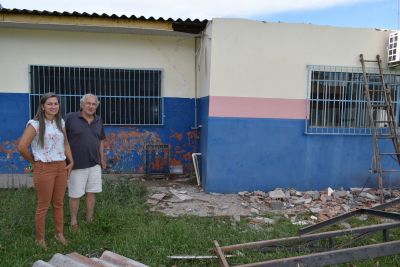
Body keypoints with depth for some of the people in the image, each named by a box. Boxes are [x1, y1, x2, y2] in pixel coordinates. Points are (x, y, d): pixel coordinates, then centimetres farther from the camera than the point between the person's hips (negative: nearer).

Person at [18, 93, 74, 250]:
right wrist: (34, 161, -2)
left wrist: (71, 162, 7)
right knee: (43, 205, 6)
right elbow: (22, 147, -15)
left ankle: (59, 234, 30)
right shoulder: (35, 124, -11)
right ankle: (40, 239, 22)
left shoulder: (61, 122, 8)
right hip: (44, 169, -5)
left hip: (61, 167, 5)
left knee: (59, 203, 15)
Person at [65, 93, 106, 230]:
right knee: (75, 195, 7)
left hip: (94, 164, 4)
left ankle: (90, 219, 25)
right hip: (76, 164, -4)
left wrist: (102, 158, 15)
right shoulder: (71, 118, -9)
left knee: (91, 193, 11)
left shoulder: (98, 120, 6)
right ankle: (74, 221, 23)